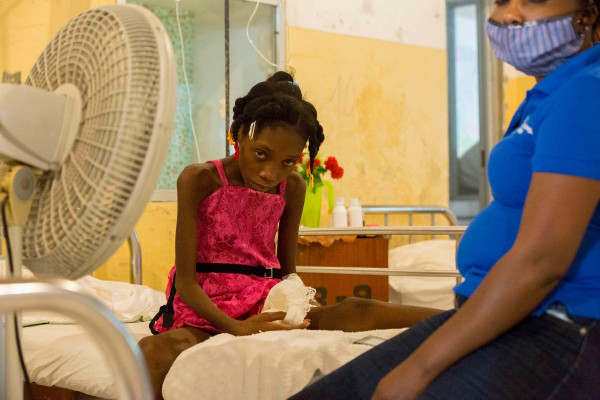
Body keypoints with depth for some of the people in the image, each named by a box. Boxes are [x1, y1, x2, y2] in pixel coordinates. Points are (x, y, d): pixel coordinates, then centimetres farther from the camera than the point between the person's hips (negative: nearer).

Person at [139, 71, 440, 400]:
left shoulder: (292, 188, 6)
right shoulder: (199, 180, -7)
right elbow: (185, 280, -9)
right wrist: (235, 327, -26)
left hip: (266, 303, 3)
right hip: (206, 308, -2)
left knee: (355, 312, -28)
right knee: (154, 352, -40)